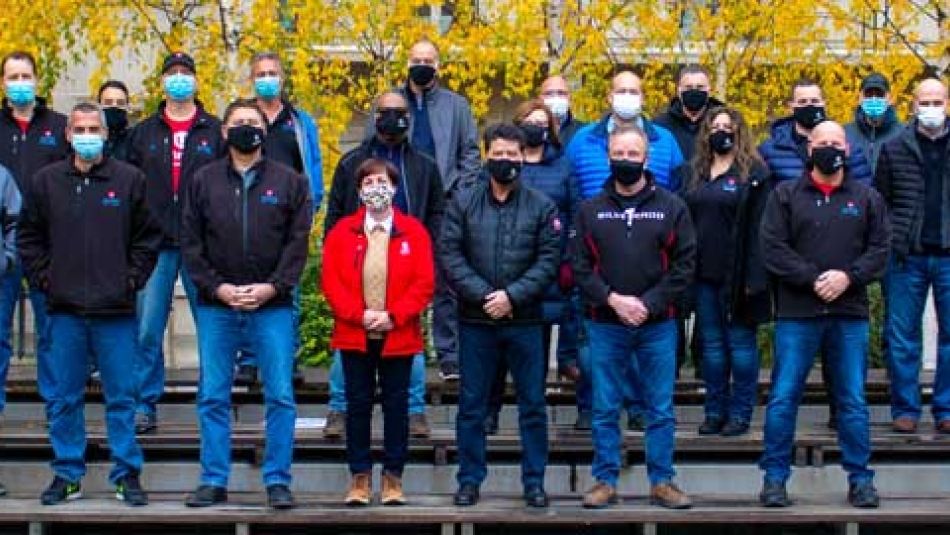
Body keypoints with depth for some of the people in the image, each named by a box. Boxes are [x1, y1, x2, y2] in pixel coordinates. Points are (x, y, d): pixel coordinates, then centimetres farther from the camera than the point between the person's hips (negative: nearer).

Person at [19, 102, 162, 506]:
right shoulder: (46, 181, 6)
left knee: (122, 397, 3)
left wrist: (132, 279, 0)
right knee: (63, 399, 7)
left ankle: (127, 475, 11)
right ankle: (67, 474, 16)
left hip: (116, 310, -2)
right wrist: (43, 277, 3)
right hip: (65, 310, 2)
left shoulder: (130, 180, 2)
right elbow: (29, 237, 13)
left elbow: (148, 237, 7)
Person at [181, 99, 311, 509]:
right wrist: (217, 287, -8)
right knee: (213, 397, 4)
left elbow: (298, 242, 0)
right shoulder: (204, 181, 8)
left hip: (272, 307, -1)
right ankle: (213, 481, 12)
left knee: (280, 396, -2)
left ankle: (277, 480, 7)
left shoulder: (289, 182, 5)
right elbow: (191, 243, 5)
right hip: (216, 307, 1)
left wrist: (271, 287, -11)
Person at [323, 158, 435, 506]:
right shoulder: (342, 232, 5)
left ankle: (393, 477, 12)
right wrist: (359, 315, -13)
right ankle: (360, 477, 12)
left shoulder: (414, 232, 2)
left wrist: (393, 316, -14)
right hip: (354, 334, 1)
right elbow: (331, 281, -1)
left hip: (399, 335, -1)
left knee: (396, 405, 4)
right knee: (358, 405, 5)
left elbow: (424, 283, -4)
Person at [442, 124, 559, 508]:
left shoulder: (542, 207, 2)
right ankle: (469, 480, 16)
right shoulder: (463, 203, 3)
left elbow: (548, 261, -4)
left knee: (532, 405, 5)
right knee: (471, 405, 6)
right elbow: (450, 256, -4)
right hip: (475, 321, 0)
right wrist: (482, 295, -14)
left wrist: (512, 296, -15)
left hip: (525, 321, 0)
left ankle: (534, 481, 14)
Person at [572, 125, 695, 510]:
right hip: (606, 325, 1)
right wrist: (613, 299, -13)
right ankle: (605, 481, 13)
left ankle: (662, 482, 14)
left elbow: (683, 265, -2)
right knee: (605, 410, 5)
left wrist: (649, 304, -11)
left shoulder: (671, 207, 3)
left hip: (658, 324, 0)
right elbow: (579, 266, 1)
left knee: (661, 410, 5)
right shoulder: (590, 210, 5)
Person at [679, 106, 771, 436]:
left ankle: (740, 413, 8)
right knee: (711, 344, 10)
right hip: (704, 272, 5)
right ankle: (715, 411, 17)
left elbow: (758, 228, -9)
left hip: (736, 273, -5)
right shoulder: (693, 171, 13)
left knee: (741, 343, 2)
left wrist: (754, 276, -15)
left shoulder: (753, 172, -4)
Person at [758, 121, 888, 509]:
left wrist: (848, 276, -12)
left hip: (850, 315, 1)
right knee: (783, 397, -1)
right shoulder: (785, 195, 5)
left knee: (853, 401, 6)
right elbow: (773, 248, -5)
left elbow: (879, 249, 4)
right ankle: (775, 477, 7)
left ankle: (860, 478, 14)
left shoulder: (867, 198, 10)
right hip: (796, 313, -1)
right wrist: (812, 279, -14)